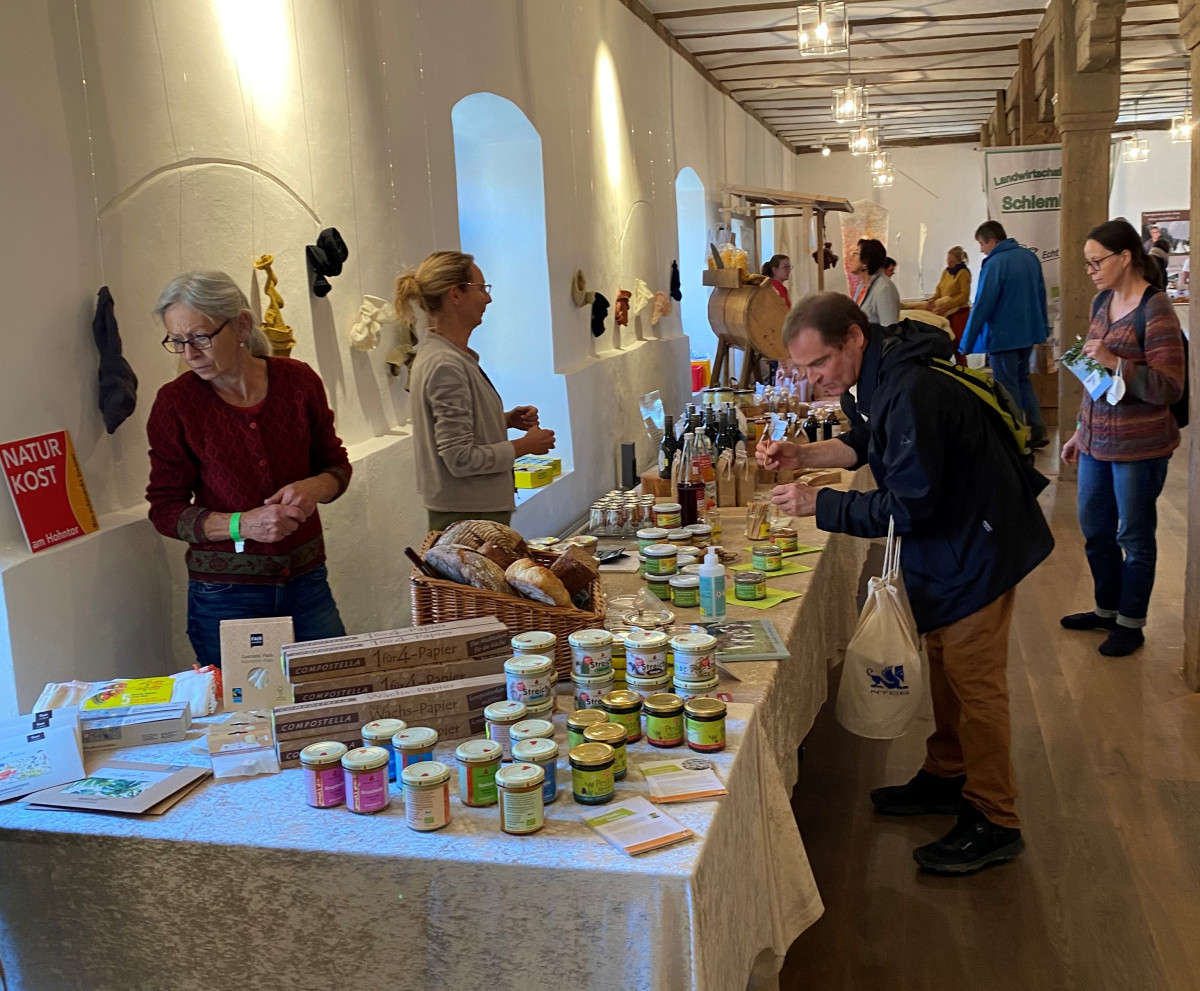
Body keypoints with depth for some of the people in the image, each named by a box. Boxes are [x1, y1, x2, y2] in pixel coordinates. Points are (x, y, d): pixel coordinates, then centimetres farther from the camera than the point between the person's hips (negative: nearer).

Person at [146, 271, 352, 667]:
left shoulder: (298, 381, -3)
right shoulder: (175, 403, -7)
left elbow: (336, 465, 9)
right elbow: (166, 511, -4)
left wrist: (314, 488, -13)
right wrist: (241, 525, -20)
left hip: (307, 581, 2)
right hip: (225, 592, -2)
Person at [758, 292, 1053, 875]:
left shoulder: (911, 392, -32)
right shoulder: (875, 373, 0)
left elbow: (909, 506, -29)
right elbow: (863, 444, 15)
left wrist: (818, 505, -23)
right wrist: (800, 455, -1)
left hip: (977, 547, -10)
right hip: (945, 541, 10)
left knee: (974, 682, -1)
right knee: (944, 667, 20)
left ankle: (994, 822, 12)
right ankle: (947, 777, 36)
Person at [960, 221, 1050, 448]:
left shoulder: (994, 264, -18)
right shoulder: (1030, 257, 6)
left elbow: (982, 306, -19)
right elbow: (1041, 294, 14)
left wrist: (966, 344, -15)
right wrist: (1043, 327, 24)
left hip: (1003, 336, -8)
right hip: (1029, 333, 8)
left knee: (1008, 388, 3)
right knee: (1023, 380, 21)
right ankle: (1038, 431, 15)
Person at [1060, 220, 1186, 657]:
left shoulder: (1155, 311, -17)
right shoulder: (1102, 301, 6)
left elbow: (1170, 388, -20)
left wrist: (1116, 362, -30)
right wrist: (1080, 431, 19)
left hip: (1139, 446, -8)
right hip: (1097, 441, 8)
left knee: (1133, 537, 7)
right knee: (1093, 528, 18)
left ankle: (1131, 623, 24)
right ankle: (1107, 609, 37)